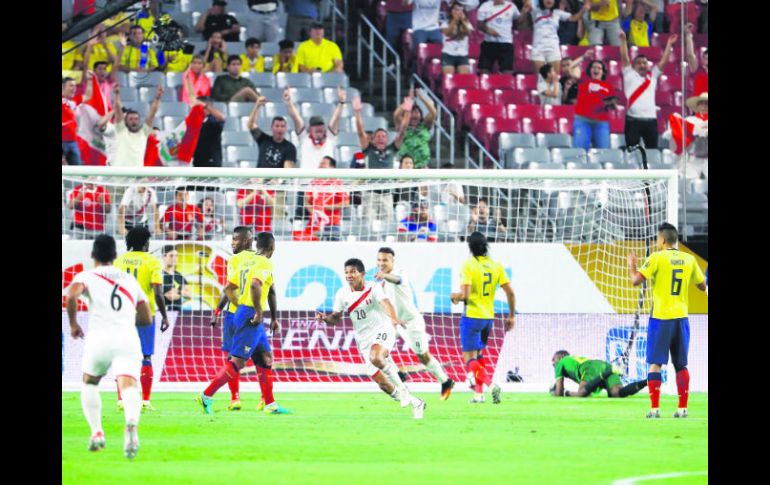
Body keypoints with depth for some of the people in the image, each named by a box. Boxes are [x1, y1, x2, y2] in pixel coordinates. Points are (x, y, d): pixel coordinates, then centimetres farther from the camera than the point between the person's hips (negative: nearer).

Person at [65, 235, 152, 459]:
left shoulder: (87, 276, 12)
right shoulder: (131, 280, 23)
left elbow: (71, 295, -11)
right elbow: (146, 319, 25)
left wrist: (73, 324, 3)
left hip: (99, 337, -1)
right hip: (128, 338, 1)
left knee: (89, 383, 25)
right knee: (128, 386, -17)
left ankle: (97, 432, 12)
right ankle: (131, 423, -48)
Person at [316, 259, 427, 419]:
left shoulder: (373, 288, -11)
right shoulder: (342, 294, 1)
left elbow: (385, 303, -29)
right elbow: (336, 318, 8)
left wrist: (393, 318, -49)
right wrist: (325, 318, -15)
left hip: (382, 330, -5)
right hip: (364, 339, 5)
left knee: (376, 357, -37)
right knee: (382, 383, -1)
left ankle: (401, 387, -15)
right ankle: (415, 403, 18)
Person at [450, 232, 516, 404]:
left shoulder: (468, 266, -13)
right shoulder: (496, 266, 2)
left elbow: (465, 294, -20)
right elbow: (510, 293, 1)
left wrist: (454, 296, 2)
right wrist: (511, 316, 11)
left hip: (472, 317, -6)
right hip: (488, 317, 6)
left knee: (470, 359, -4)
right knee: (478, 355, 21)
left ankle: (490, 384, -25)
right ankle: (479, 394, 19)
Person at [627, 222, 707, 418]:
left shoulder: (657, 258, -8)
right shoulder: (689, 260, 5)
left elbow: (636, 281, -12)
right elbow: (702, 286, 14)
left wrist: (631, 265, 7)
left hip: (661, 317, -4)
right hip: (681, 317, 4)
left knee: (655, 364, 0)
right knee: (681, 365, 10)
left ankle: (655, 408, -8)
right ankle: (682, 408, 5)